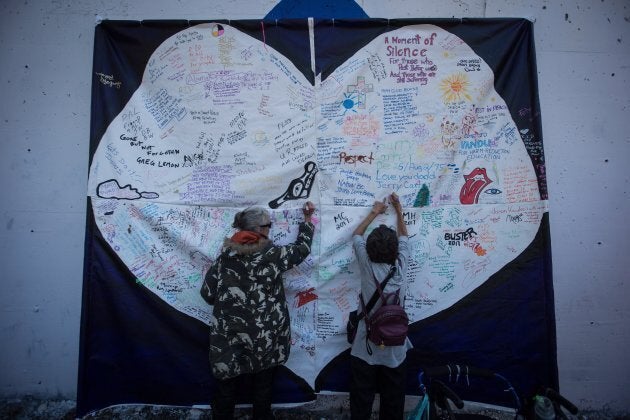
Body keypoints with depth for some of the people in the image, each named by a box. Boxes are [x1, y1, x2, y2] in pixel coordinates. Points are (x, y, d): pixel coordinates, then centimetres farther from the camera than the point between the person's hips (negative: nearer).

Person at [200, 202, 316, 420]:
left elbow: (208, 294, -2)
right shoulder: (273, 254, -12)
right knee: (263, 386, 19)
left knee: (227, 387, 19)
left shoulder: (226, 255, -6)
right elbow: (302, 248, 5)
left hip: (229, 338, 2)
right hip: (265, 338, -1)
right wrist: (307, 218, 17)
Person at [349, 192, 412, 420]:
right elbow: (404, 238, 9)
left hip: (365, 348, -1)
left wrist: (374, 213, 15)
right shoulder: (400, 267, -11)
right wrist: (398, 210, 18)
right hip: (395, 349, 1)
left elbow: (356, 235, 5)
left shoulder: (366, 265, -14)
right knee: (393, 402, 18)